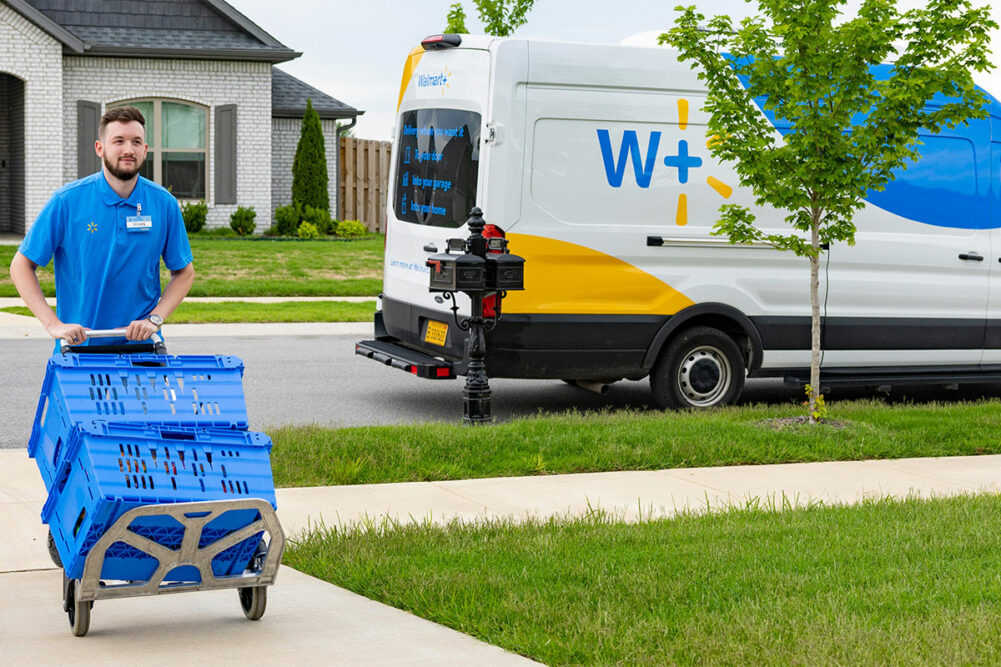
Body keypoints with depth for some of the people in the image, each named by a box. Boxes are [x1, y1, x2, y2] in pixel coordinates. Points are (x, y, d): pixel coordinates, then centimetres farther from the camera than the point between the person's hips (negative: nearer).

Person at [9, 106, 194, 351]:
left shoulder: (164, 204, -1)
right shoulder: (66, 201, -7)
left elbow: (184, 272, 8)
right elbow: (22, 266, -3)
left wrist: (155, 319, -8)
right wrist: (53, 323, -14)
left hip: (141, 346, 1)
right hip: (78, 347, -1)